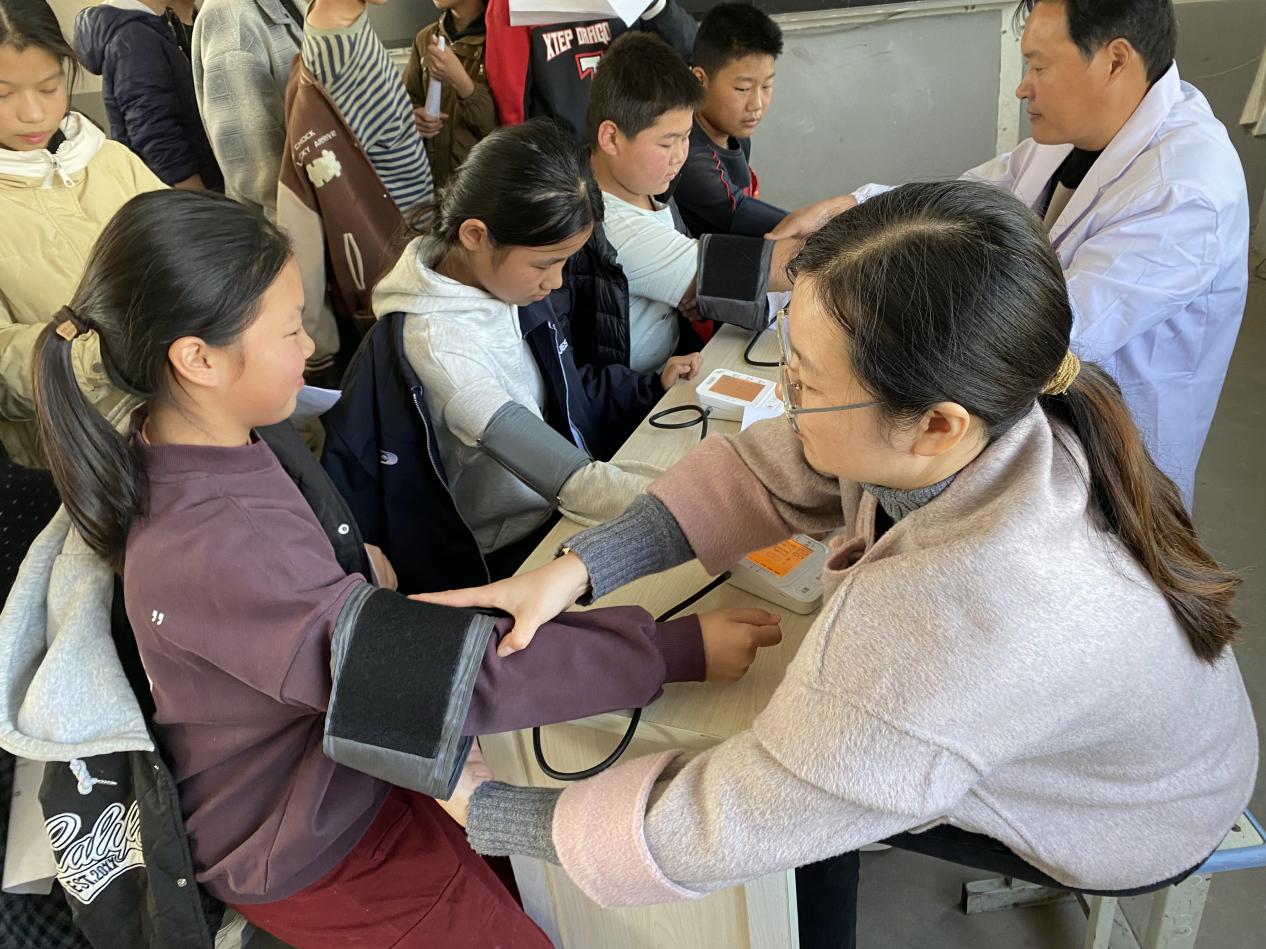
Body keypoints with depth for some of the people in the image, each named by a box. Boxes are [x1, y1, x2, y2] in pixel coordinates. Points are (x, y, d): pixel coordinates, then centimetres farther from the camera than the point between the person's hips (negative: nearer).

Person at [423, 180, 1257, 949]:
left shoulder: (950, 622, -47)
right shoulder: (993, 409, -27)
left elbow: (714, 833, -37)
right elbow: (771, 472, -13)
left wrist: (486, 816, -23)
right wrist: (578, 568, -23)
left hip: (1136, 825, -5)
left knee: (808, 805, 0)